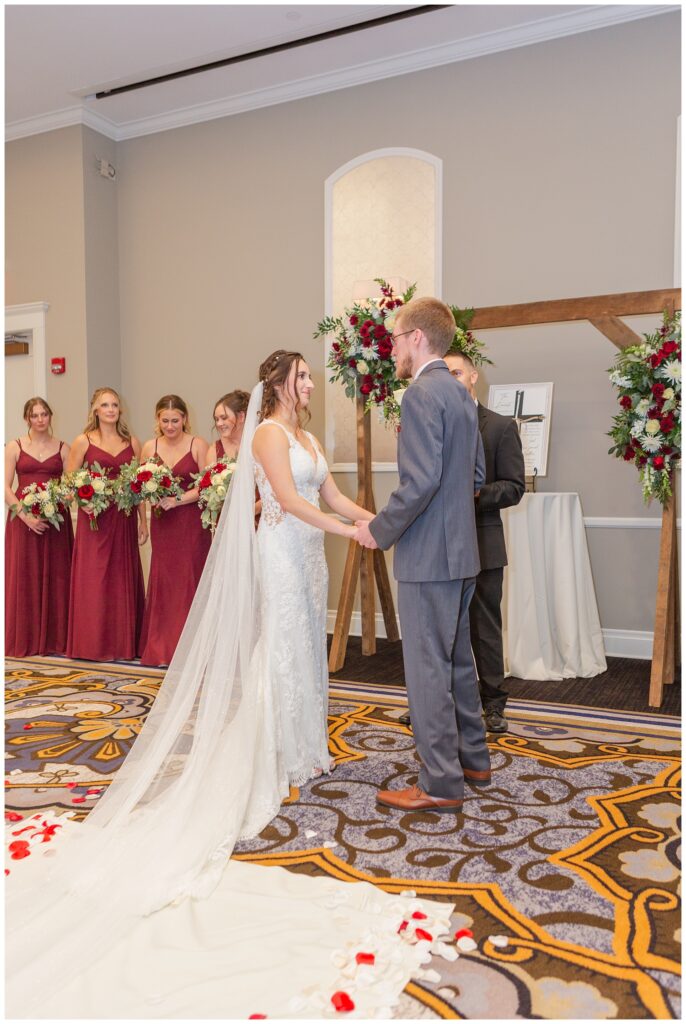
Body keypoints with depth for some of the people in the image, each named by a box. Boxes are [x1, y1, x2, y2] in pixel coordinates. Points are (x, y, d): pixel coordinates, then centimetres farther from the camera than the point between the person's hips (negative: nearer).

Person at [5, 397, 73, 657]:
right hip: (23, 518, -1)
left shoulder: (63, 448, 9)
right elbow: (6, 487, -1)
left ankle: (55, 638, 10)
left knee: (55, 576, 2)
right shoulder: (14, 447, 5)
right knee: (24, 577, -1)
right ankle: (24, 640, 6)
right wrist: (25, 515, -13)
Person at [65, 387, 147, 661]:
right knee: (93, 580, 0)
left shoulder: (131, 442, 9)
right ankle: (93, 643, 9)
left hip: (124, 518, 3)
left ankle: (124, 642, 16)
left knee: (124, 579, 6)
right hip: (94, 518, -2)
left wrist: (143, 520, 6)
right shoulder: (83, 441, 2)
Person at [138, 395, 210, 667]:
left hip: (191, 522, -3)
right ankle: (162, 648, 15)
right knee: (162, 581, 4)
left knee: (189, 580, -1)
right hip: (162, 522, 3)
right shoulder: (149, 447, 8)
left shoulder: (197, 445, -3)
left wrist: (177, 500, -17)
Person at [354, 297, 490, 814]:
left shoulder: (421, 393, -16)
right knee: (458, 660, 20)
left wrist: (380, 529, -13)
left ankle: (441, 784, 10)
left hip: (428, 556, -10)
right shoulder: (462, 394, 13)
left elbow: (421, 480, -24)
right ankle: (473, 758, 33)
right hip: (461, 550, 10)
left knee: (428, 669, 0)